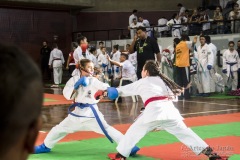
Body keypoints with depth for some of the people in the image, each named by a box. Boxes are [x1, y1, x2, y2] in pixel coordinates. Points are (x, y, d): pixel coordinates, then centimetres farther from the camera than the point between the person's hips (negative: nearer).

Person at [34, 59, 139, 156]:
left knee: (107, 129, -8)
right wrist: (76, 86, -22)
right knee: (60, 128, 12)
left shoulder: (93, 81, -8)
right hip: (78, 111, 3)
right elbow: (67, 95, -8)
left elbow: (104, 86, -23)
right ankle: (46, 146, 34)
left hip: (91, 112, -3)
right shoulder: (74, 79, -2)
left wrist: (110, 90, -44)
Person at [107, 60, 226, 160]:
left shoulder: (142, 82, 17)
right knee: (184, 133, 13)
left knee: (134, 131, 9)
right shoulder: (162, 80, 28)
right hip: (169, 110, 5)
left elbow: (125, 89, 28)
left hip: (154, 111, -5)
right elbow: (173, 95, 27)